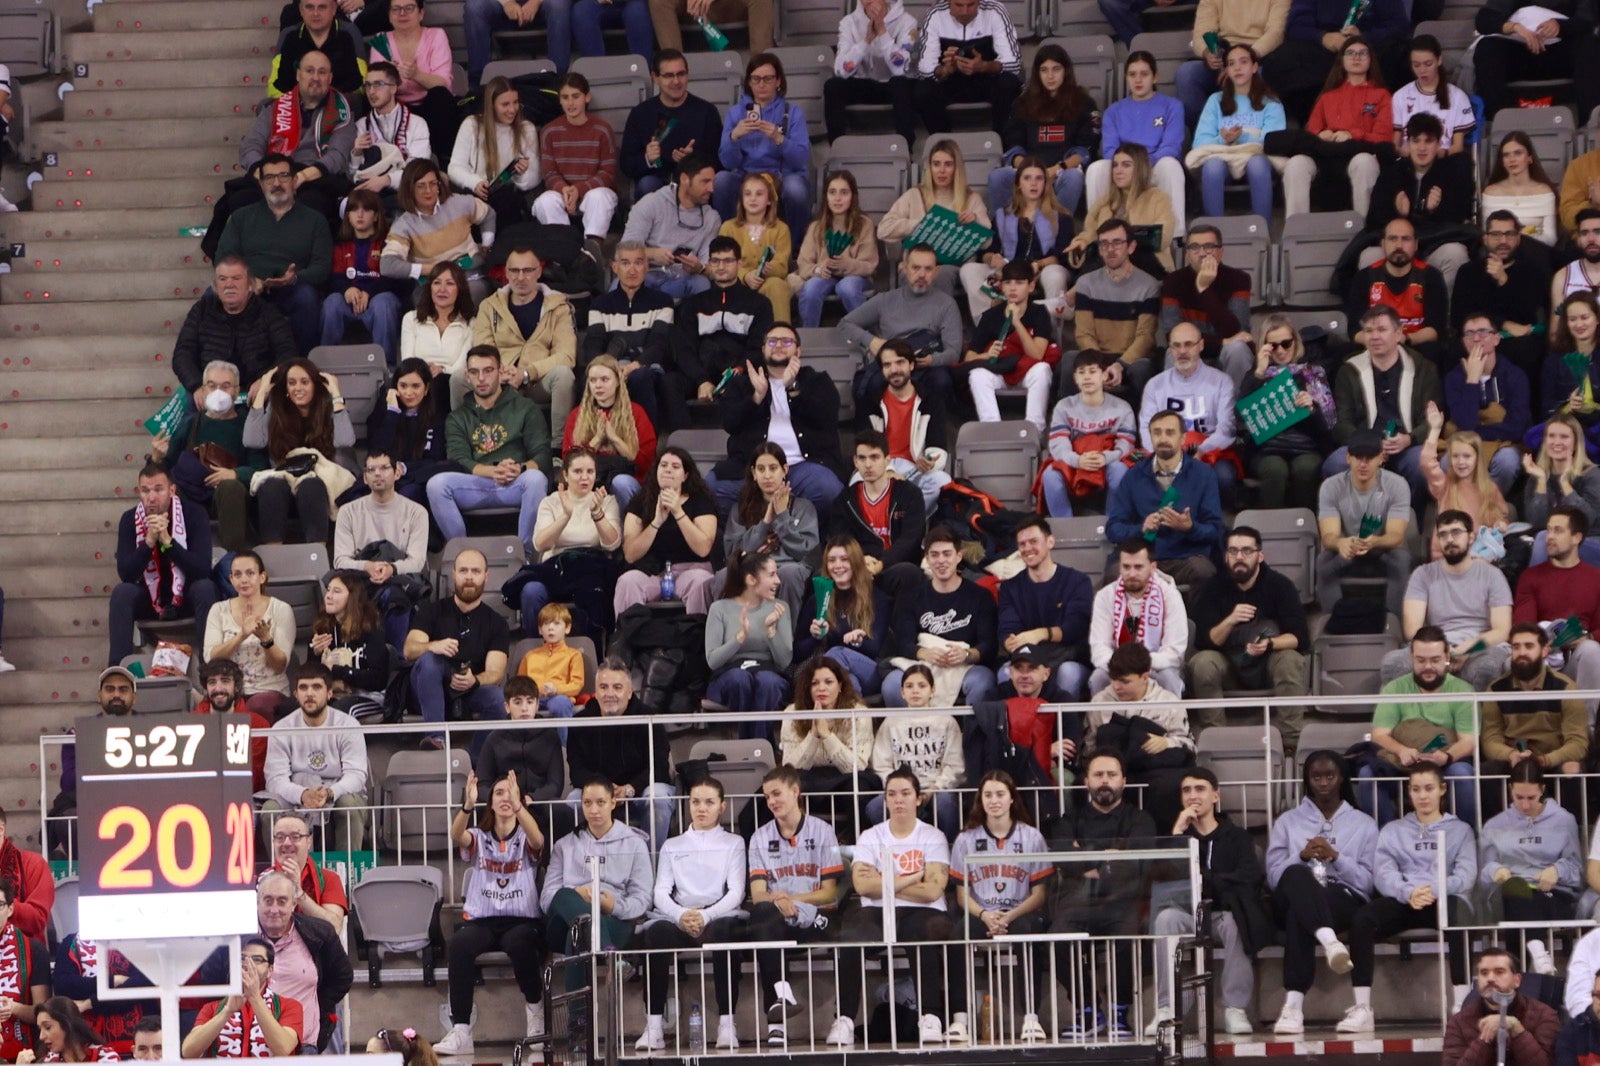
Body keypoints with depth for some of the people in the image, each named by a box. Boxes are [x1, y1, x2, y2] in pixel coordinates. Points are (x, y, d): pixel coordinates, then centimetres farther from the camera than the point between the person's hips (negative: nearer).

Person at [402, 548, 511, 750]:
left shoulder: (496, 623, 10)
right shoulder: (432, 611, 10)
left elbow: (496, 673, -5)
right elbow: (410, 650, -7)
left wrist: (474, 681, -30)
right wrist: (433, 646, -32)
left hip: (470, 693, 0)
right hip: (431, 694, 0)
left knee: (497, 698, -32)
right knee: (428, 659, -31)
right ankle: (435, 737, -41)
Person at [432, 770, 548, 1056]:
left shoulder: (525, 839, 9)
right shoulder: (479, 838, 13)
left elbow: (537, 840, -17)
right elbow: (457, 836, -11)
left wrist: (517, 806, -32)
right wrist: (467, 806, -31)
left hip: (521, 921, -1)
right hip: (481, 921, 1)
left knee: (518, 941, -37)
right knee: (459, 943, -33)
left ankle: (534, 1005, -8)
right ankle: (460, 1032, -36)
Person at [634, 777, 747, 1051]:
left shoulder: (733, 844, 19)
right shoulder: (672, 846, 24)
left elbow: (736, 892, 4)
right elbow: (661, 893, 10)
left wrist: (706, 916, -15)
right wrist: (681, 915, -14)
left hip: (717, 917, -1)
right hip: (678, 920, 1)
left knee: (723, 930, -39)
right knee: (656, 932, -35)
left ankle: (727, 1023, -38)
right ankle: (654, 1025, -38)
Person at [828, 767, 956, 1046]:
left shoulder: (933, 837, 8)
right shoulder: (870, 838, 13)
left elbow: (932, 890, -8)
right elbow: (862, 885, -5)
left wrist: (884, 883, -4)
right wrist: (910, 879, -8)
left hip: (921, 913, -1)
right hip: (878, 915, 1)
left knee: (923, 933, -38)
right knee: (852, 934, -32)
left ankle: (930, 1017, -33)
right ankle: (844, 1019, -33)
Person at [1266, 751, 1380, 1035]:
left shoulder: (1364, 825, 21)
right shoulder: (1287, 822, 25)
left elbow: (1368, 881, 7)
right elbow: (1273, 876, 11)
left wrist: (1335, 856, -7)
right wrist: (1302, 856, -7)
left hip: (1345, 902, -1)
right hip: (1294, 899, 1)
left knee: (1298, 913, -38)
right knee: (1296, 875, -39)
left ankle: (1294, 1004, -51)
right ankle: (1329, 941, -62)